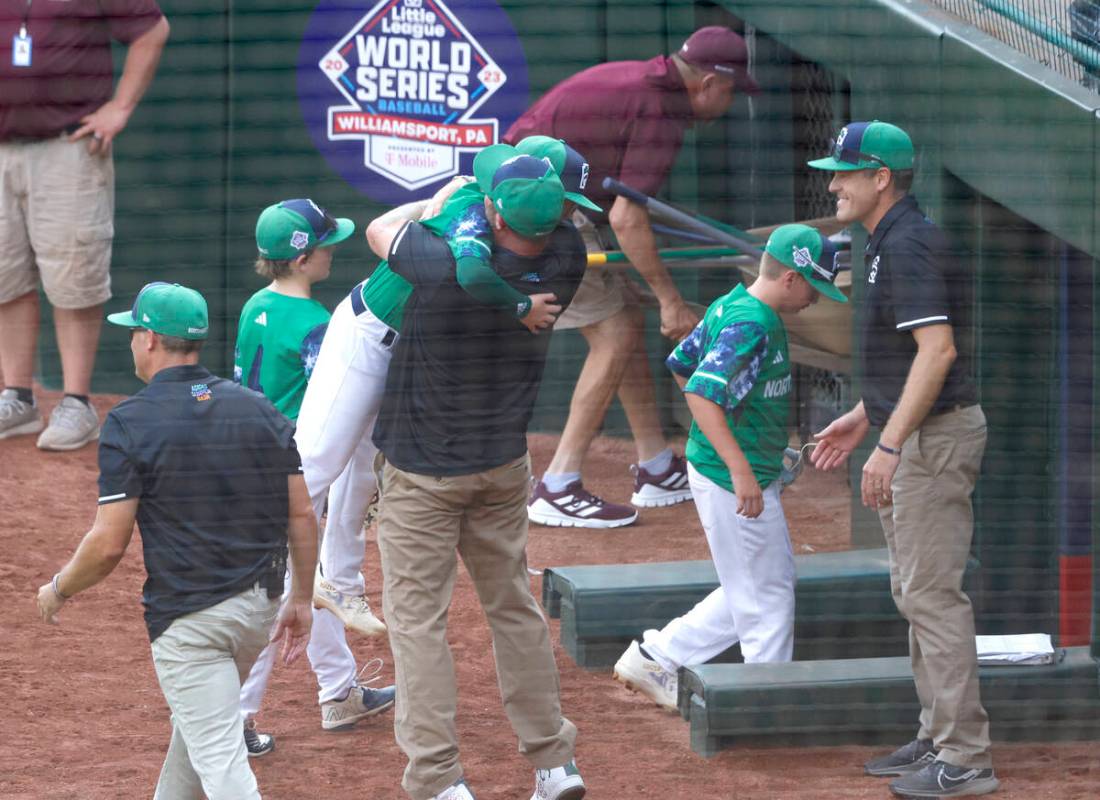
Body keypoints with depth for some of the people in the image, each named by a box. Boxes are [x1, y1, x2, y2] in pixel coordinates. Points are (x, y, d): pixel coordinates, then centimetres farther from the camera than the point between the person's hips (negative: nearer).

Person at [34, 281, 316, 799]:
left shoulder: (130, 422, -10)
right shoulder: (260, 410, 5)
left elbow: (109, 544, -13)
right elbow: (302, 515, 5)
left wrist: (59, 590, 4)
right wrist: (301, 600, 16)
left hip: (187, 616, -7)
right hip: (260, 606, 7)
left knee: (219, 757, -7)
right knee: (196, 718, 28)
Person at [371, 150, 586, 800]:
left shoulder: (449, 269, -26)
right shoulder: (562, 270, -13)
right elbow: (561, 224, 11)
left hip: (424, 473, -5)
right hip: (505, 466, 5)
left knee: (418, 619, 0)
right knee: (514, 609, 17)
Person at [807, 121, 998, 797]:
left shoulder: (908, 245, -18)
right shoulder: (889, 243, 15)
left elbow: (938, 350, -27)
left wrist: (889, 446, -29)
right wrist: (863, 418, 25)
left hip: (934, 435, -11)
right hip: (914, 432, 11)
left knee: (933, 594, -10)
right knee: (916, 591, 16)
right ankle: (939, 738, 23)